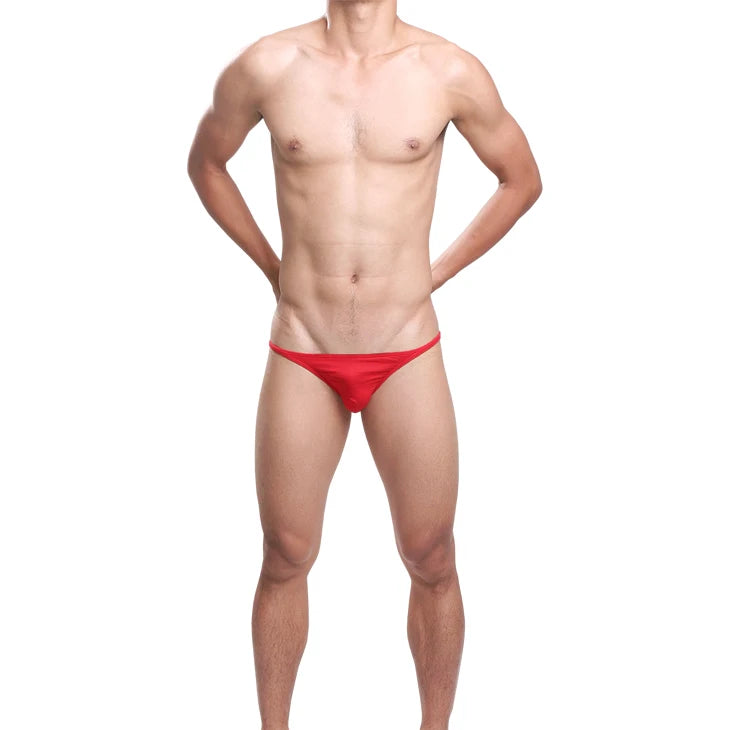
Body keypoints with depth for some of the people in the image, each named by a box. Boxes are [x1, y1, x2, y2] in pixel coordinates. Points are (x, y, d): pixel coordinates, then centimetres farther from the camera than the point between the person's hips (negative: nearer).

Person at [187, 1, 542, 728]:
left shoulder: (452, 73, -6)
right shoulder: (266, 66, -4)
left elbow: (522, 179, 9)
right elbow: (204, 161, 14)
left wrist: (436, 273, 4)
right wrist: (275, 267, 8)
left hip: (408, 358, 0)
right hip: (301, 359, 0)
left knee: (432, 564, 7)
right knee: (286, 560, 10)